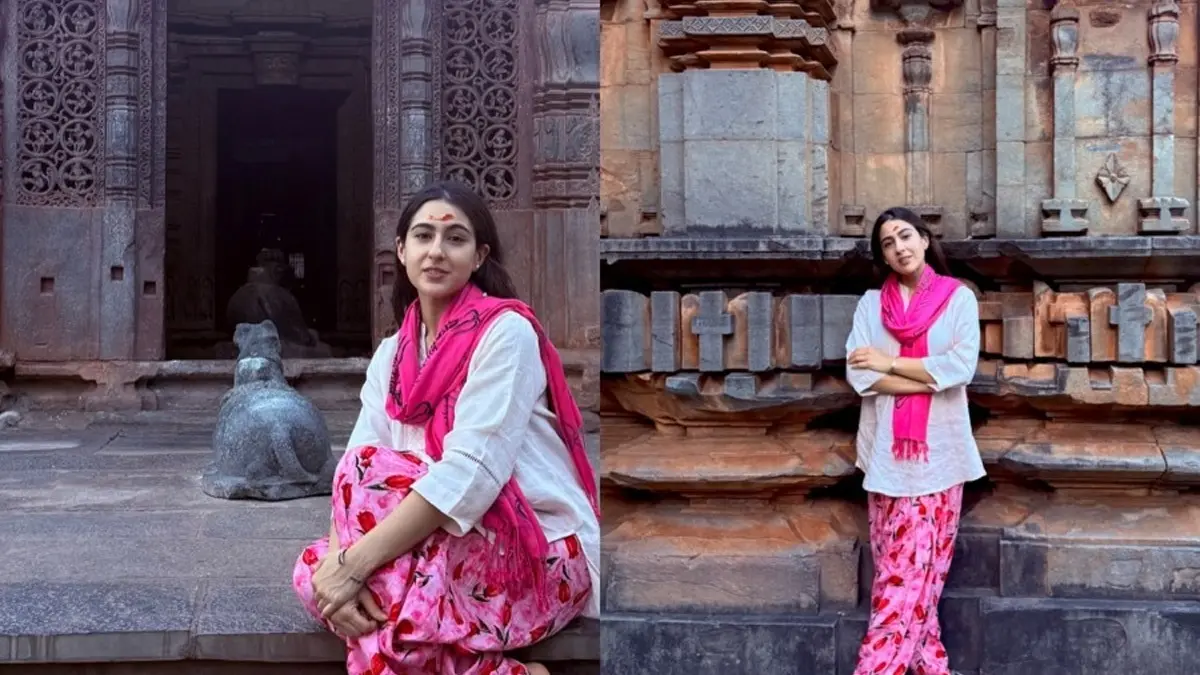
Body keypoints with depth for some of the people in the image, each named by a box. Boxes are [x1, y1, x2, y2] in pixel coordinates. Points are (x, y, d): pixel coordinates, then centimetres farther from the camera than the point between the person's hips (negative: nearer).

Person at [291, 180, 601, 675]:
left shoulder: (506, 330, -12)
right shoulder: (391, 354, 9)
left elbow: (472, 471, -24)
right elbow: (351, 470, -3)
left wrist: (356, 563, -28)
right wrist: (339, 557, -25)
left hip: (541, 558, -7)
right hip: (455, 550, 7)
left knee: (372, 469, -22)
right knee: (316, 570, -15)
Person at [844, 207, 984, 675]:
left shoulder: (959, 298, 2)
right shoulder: (871, 302, 7)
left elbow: (962, 366, -11)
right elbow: (858, 374, -5)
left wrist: (890, 363, -9)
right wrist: (930, 378, -11)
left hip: (938, 452, -2)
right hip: (886, 451, 2)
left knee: (913, 569, -6)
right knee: (901, 568, 3)